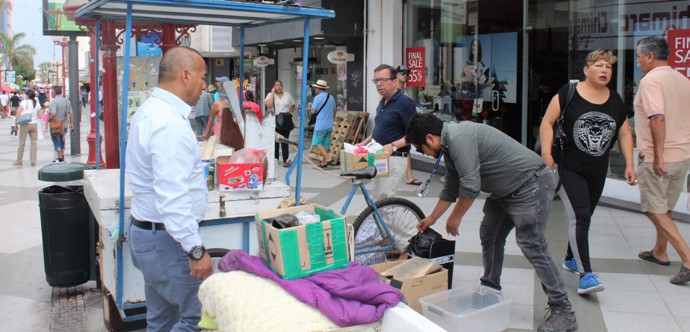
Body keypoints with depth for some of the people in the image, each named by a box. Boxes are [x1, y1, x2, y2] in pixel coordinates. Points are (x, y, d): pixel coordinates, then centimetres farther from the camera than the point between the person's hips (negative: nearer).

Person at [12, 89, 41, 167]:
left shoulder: (24, 102, -7)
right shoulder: (37, 103, 3)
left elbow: (18, 113, -13)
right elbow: (40, 116, 3)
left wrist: (15, 122, -3)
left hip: (25, 125, -3)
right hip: (34, 125, 3)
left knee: (22, 143, 6)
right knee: (34, 142, 6)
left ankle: (19, 161, 15)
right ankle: (33, 161, 5)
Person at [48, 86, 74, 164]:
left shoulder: (54, 101, -16)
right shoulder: (66, 101, 6)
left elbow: (53, 113, -27)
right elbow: (70, 112, 9)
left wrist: (49, 117, -7)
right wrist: (71, 123, 15)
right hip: (64, 124, 7)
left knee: (57, 141, 1)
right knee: (62, 140, 18)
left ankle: (60, 158, 2)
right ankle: (62, 157, 24)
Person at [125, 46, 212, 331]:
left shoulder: (148, 111, 11)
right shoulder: (170, 125, -23)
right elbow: (172, 198, -28)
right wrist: (196, 250, -24)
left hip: (147, 230, 11)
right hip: (166, 239, -11)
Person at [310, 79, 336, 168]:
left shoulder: (318, 98, -12)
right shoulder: (331, 97, 11)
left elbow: (313, 111, -12)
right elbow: (334, 111, 18)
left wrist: (312, 107, 9)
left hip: (320, 125, -7)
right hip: (329, 125, 7)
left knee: (317, 142, 0)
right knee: (326, 143, 11)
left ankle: (328, 158, -13)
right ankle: (324, 162, 13)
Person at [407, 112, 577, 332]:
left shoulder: (459, 138, -22)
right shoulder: (450, 145, 11)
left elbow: (470, 186, -25)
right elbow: (450, 190, 22)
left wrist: (455, 217, -10)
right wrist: (431, 219, 29)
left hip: (531, 184, -10)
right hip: (506, 190, 10)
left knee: (532, 245, -10)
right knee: (489, 235, 13)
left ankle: (563, 312, -3)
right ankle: (490, 291, 26)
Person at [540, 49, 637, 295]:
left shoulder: (615, 101, 7)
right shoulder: (568, 93, -7)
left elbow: (625, 133, 13)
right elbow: (547, 122, -8)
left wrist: (629, 164, 7)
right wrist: (546, 153, -18)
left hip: (597, 171, 5)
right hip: (568, 167, -5)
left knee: (583, 217, 15)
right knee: (579, 217, -12)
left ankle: (571, 259, 35)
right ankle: (585, 274, -11)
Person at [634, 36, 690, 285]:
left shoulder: (651, 80, -15)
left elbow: (658, 118, -26)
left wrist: (658, 156, -25)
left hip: (658, 158, -8)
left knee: (655, 210, 1)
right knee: (665, 208, 21)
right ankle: (659, 252, 34)